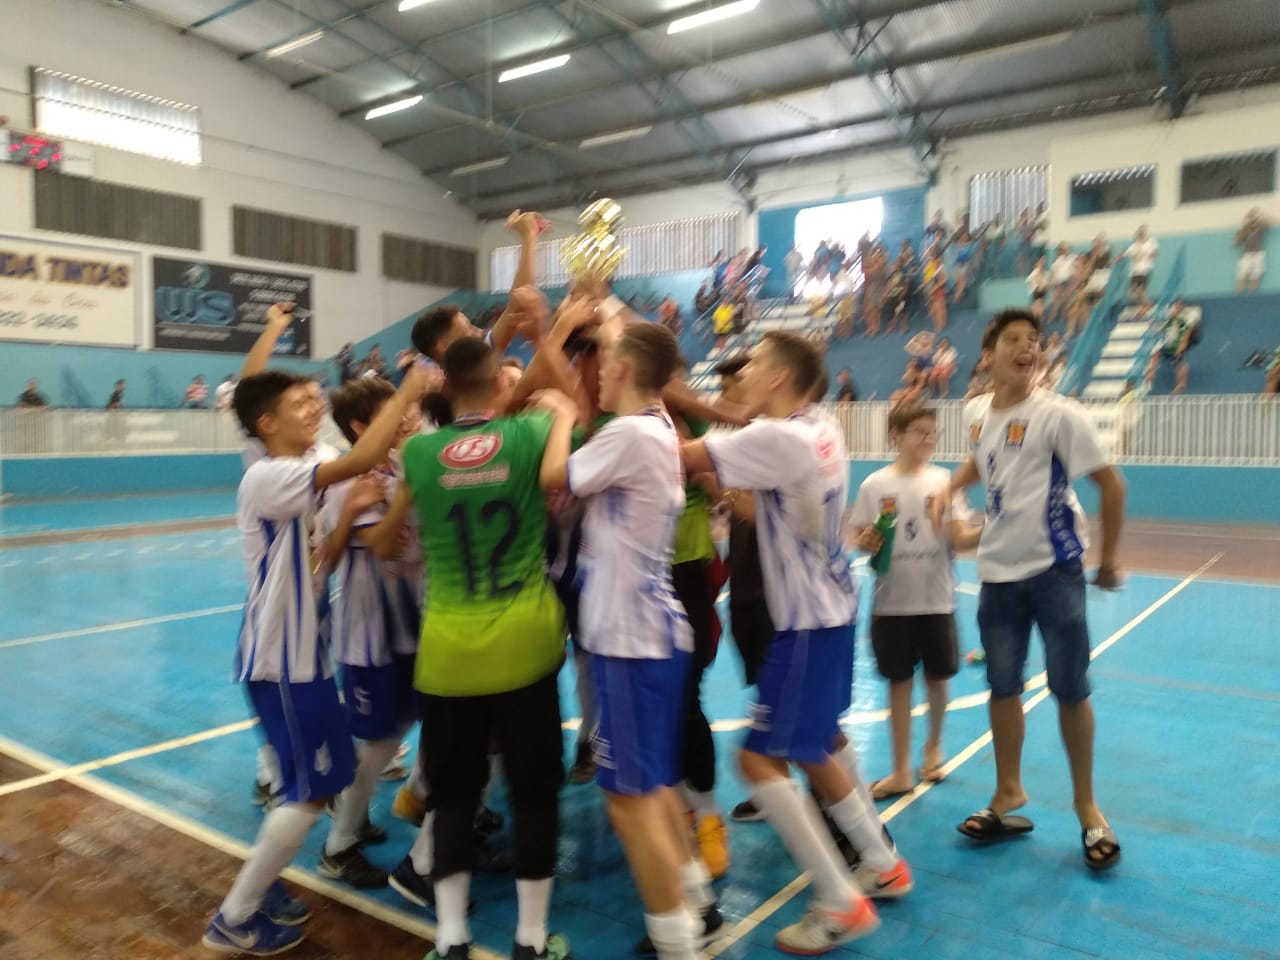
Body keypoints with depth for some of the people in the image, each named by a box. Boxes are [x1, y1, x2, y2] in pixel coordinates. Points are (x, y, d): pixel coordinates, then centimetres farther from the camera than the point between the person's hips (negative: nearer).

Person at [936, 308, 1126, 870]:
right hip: (997, 571, 5)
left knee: (1070, 690, 4)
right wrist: (949, 489, 7)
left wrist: (1108, 561, -4)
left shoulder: (1058, 415, -13)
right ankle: (1009, 794, 30)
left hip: (1054, 570, -4)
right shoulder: (975, 413, 3)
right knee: (1002, 687, 12)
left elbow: (1111, 485, -8)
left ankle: (1086, 805, 25)